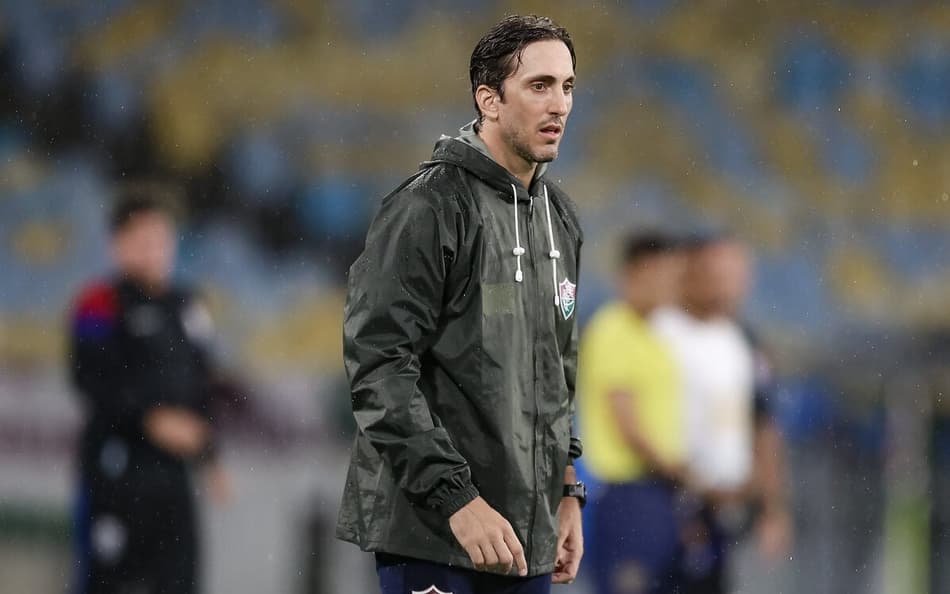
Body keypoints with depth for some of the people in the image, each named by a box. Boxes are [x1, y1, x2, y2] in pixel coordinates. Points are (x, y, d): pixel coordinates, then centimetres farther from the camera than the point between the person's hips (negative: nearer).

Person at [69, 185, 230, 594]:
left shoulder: (187, 310, 15)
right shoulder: (100, 306, -5)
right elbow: (92, 380, -15)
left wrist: (210, 458, 17)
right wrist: (151, 418, -22)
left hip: (171, 469, 6)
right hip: (115, 465, -6)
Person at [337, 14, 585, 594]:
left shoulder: (559, 216, 13)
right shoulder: (430, 206, -12)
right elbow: (379, 368, -18)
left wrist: (567, 490, 16)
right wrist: (458, 499, -23)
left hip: (525, 537, 7)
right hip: (430, 531, -7)